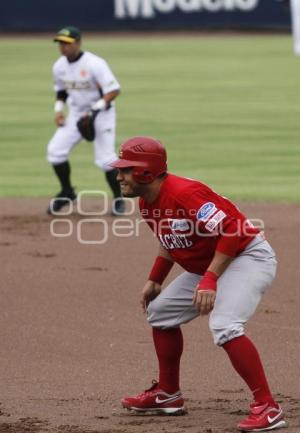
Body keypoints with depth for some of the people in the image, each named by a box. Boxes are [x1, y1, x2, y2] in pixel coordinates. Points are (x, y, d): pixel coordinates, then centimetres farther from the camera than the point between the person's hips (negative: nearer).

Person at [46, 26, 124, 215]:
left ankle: (119, 198, 9)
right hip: (76, 113, 6)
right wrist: (58, 108, -1)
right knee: (56, 150, -5)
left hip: (102, 113, -6)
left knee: (105, 158, -13)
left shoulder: (94, 64, -23)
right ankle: (67, 192, 16)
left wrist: (96, 109, -33)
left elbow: (114, 90, -24)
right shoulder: (59, 66, -3)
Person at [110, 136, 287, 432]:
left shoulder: (184, 193, -28)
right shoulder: (147, 202, 2)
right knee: (161, 311, 17)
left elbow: (231, 232, -30)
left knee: (224, 326, -31)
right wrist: (154, 280, 17)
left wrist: (210, 280, -34)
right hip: (206, 266, 11)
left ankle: (267, 408, -28)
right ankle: (168, 395, 29)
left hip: (248, 256, -11)